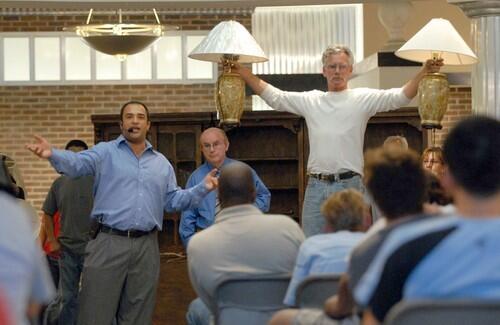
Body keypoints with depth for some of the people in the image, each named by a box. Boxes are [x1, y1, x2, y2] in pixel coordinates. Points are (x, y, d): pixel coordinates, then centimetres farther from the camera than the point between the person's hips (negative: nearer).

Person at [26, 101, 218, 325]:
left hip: (146, 247, 4)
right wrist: (52, 154, -38)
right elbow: (77, 163, -16)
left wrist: (203, 188, 3)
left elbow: (173, 200, 18)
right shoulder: (105, 152, 3)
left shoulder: (162, 163, 17)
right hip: (109, 242, -4)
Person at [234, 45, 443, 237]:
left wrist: (423, 72, -21)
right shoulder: (310, 100, 13)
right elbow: (274, 97, 16)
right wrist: (243, 72, 12)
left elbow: (400, 97, -7)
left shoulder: (363, 98, 2)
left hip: (349, 184, -3)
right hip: (316, 186, 3)